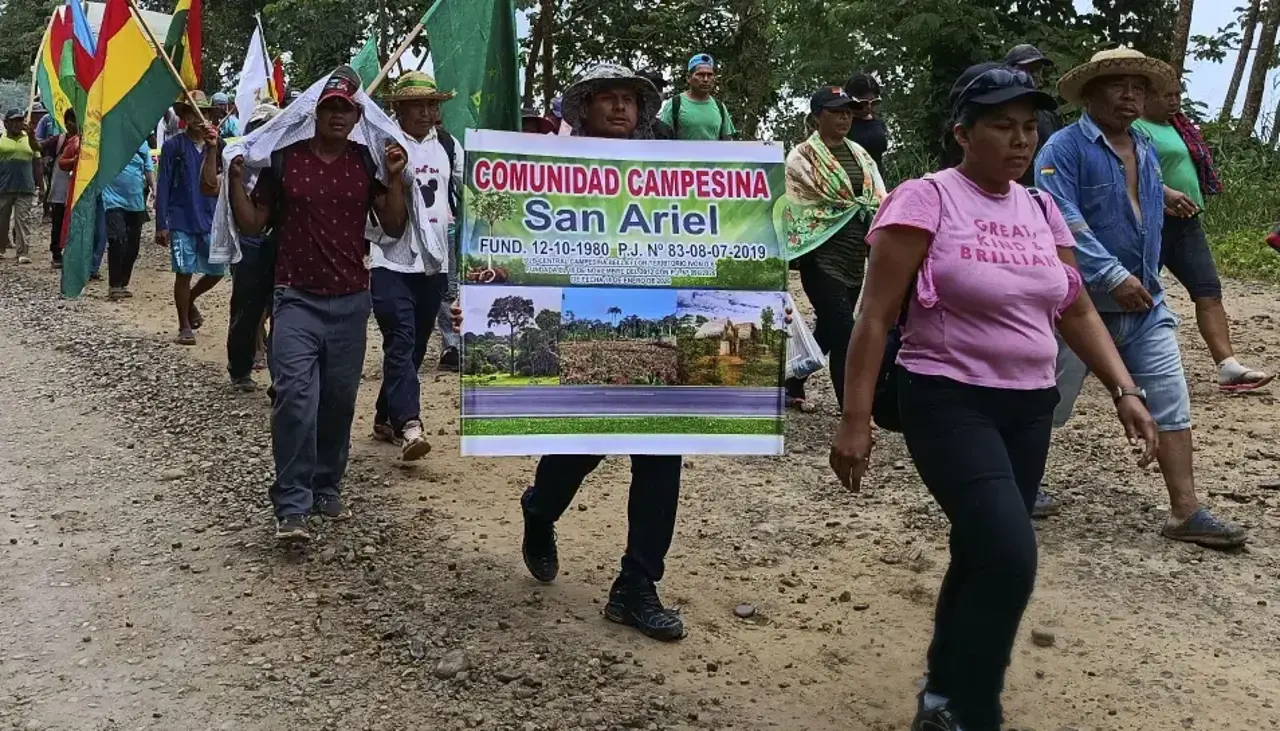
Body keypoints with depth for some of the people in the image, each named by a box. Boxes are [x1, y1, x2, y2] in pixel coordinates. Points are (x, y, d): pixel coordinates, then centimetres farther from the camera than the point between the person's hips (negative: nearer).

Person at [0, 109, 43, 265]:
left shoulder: (30, 140, 12)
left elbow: (37, 165, 14)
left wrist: (41, 187, 10)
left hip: (25, 188, 1)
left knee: (23, 221, -4)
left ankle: (23, 253, -7)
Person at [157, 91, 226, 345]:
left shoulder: (216, 145, 6)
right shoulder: (173, 146, -2)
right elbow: (163, 187, -3)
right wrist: (161, 225, -8)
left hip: (210, 220, 3)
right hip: (182, 221, -3)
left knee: (217, 271, 7)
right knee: (184, 274, 0)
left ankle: (189, 300, 35)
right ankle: (185, 327, 13)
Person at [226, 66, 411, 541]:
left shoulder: (368, 163, 5)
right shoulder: (284, 159, 0)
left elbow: (394, 228, 4)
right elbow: (252, 226, 4)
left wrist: (396, 179, -8)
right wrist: (236, 178, -9)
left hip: (351, 301, 3)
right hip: (297, 300, -2)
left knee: (339, 401, 9)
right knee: (295, 398, -13)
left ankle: (327, 489, 25)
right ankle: (292, 507, -9)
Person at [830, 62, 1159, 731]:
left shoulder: (1041, 209, 8)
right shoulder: (924, 200, -11)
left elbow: (1076, 311, 14)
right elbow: (876, 318, -13)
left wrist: (1124, 390, 3)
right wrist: (854, 421, -17)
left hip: (1029, 409, 7)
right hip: (950, 404, -6)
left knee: (983, 555, 14)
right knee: (1009, 557, -19)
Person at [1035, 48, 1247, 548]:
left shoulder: (1147, 153, 13)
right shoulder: (1064, 148, -11)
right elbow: (1062, 221, -22)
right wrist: (1114, 276, -28)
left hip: (1145, 304, 7)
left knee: (1173, 403, 0)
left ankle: (1186, 512, 2)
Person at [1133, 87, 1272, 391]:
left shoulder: (1177, 127, 19)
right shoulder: (1135, 128, -8)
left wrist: (1192, 201, 17)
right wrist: (1167, 193, -35)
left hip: (1187, 222, 8)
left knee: (1209, 291, -3)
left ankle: (1228, 366, -9)